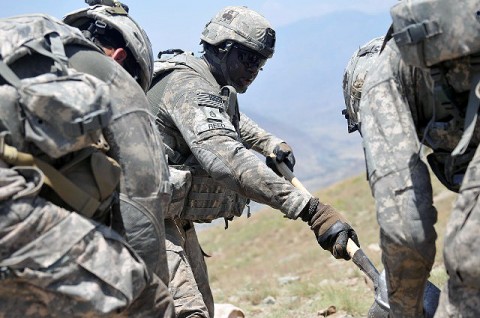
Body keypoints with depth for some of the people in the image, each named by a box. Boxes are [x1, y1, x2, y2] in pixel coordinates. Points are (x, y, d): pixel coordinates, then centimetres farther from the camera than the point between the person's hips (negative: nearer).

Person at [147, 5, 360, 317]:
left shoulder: (210, 86, 11)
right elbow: (228, 159, -39)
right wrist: (312, 211, -45)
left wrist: (269, 142, 22)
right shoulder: (189, 86, -22)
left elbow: (229, 118, 39)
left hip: (175, 220, 11)